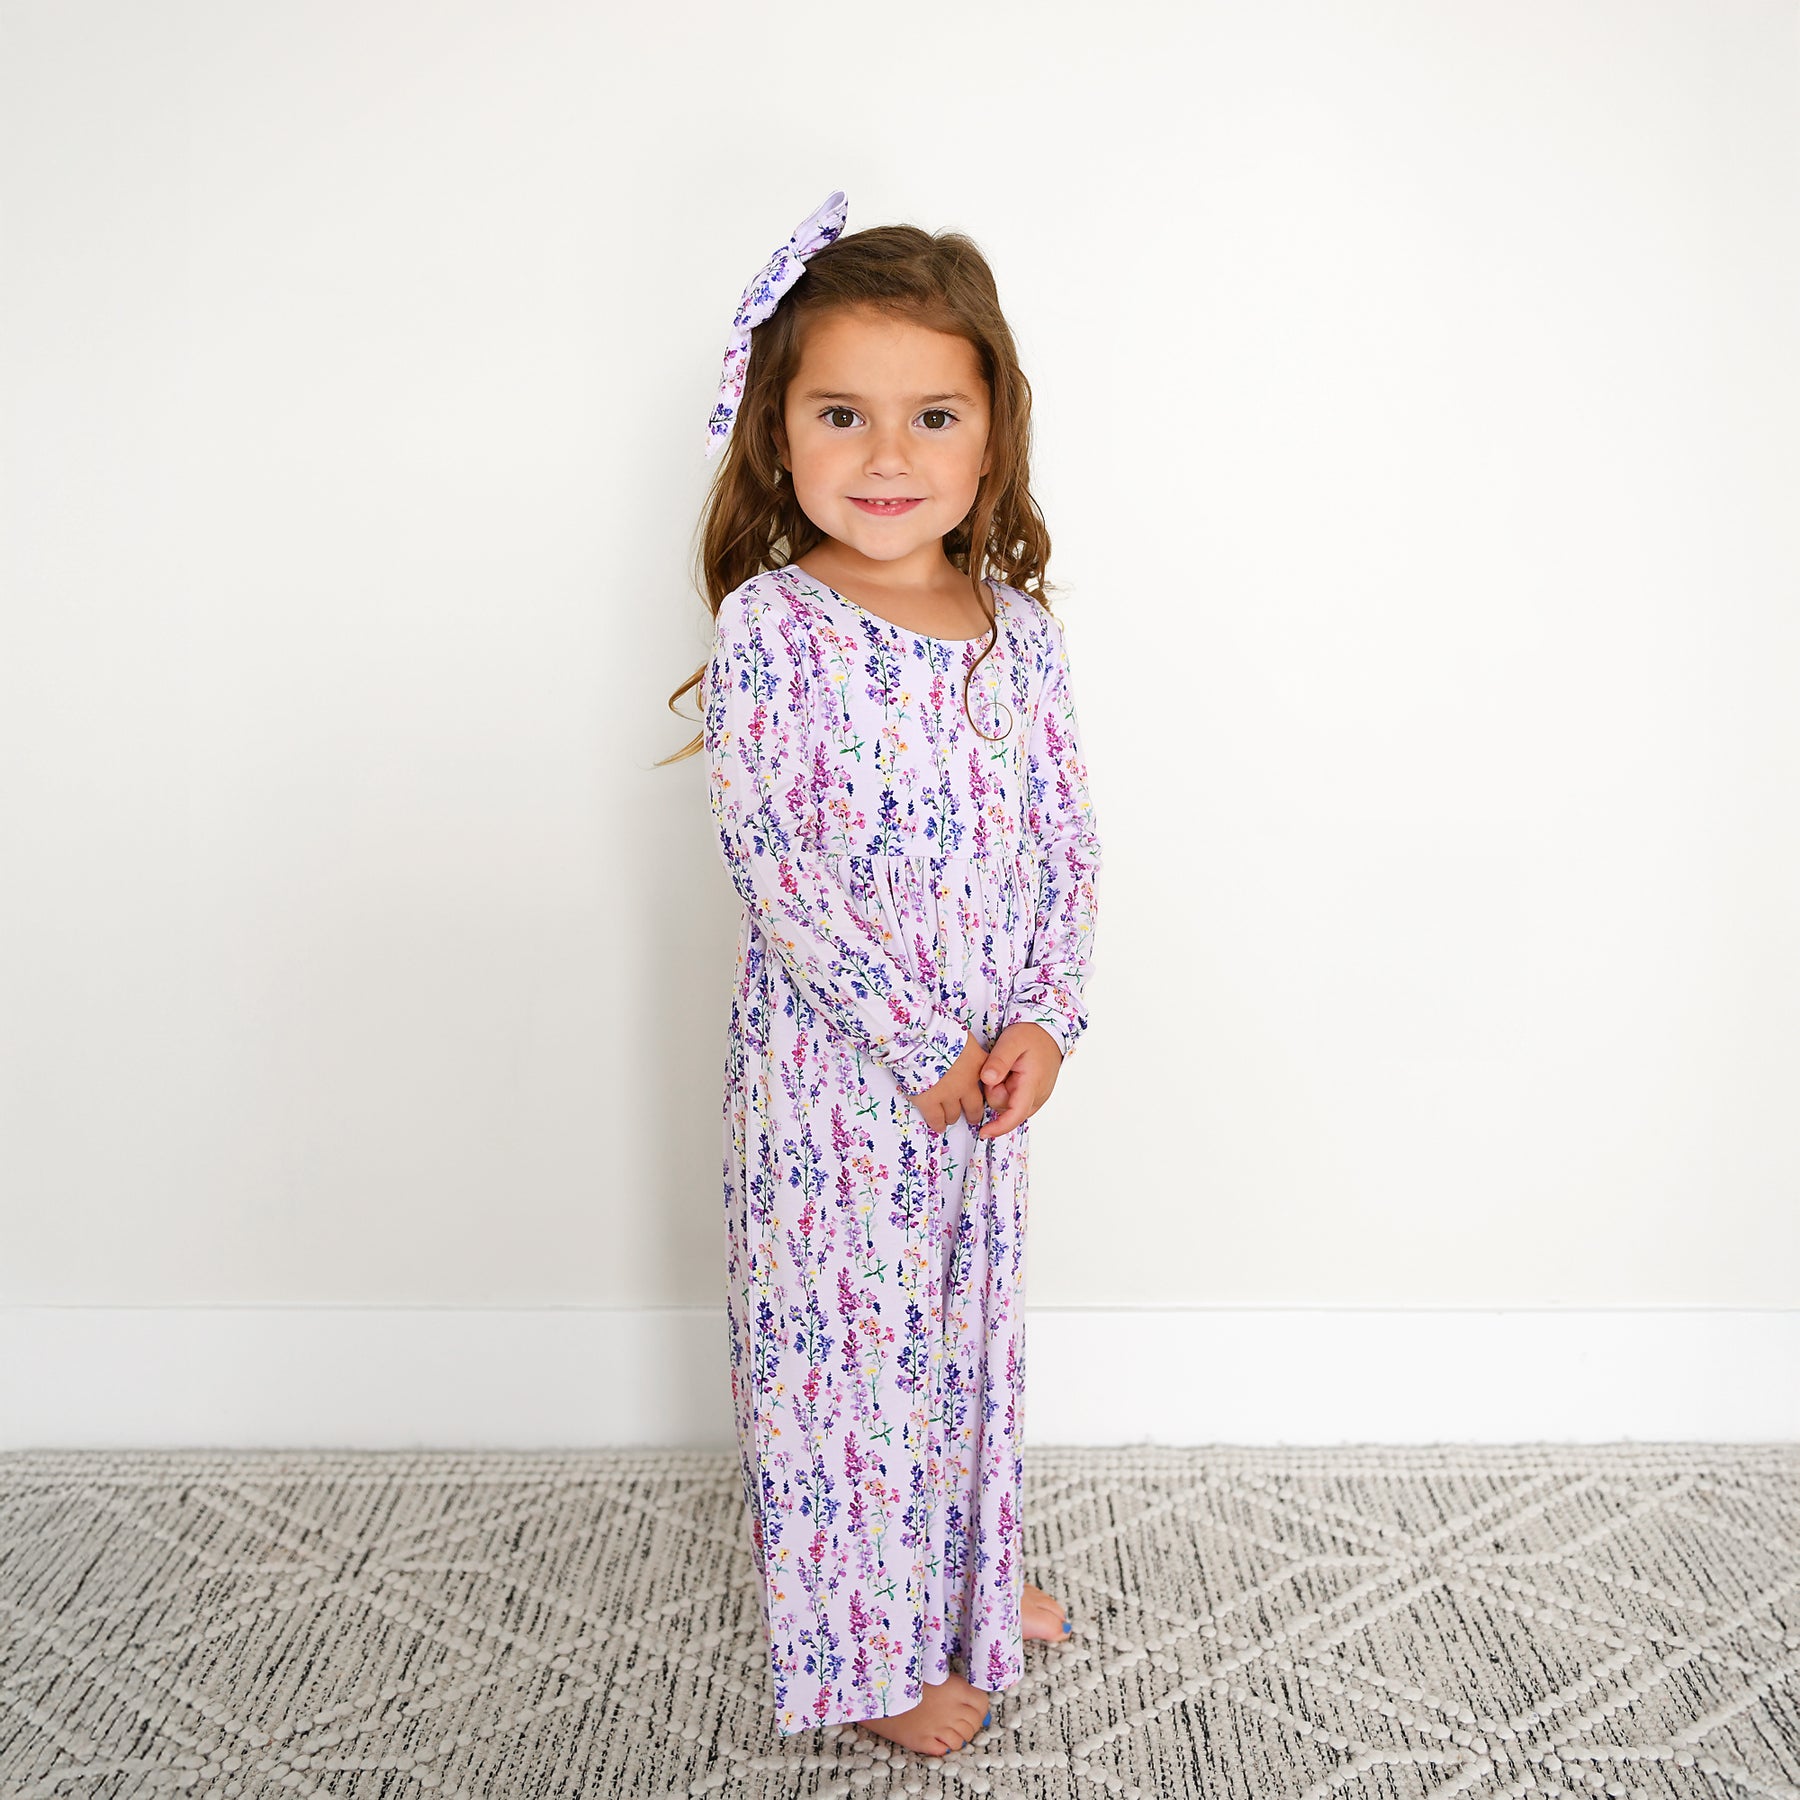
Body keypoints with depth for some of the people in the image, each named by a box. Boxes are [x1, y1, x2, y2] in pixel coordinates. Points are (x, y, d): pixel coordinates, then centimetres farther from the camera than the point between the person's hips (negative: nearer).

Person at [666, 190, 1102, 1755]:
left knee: (969, 1320, 21)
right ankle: (869, 1647, 29)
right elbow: (776, 866, -18)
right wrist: (921, 1041, -18)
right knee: (845, 1336, 8)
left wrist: (1042, 1022, -9)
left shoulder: (1020, 629, 1)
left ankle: (972, 1572, 45)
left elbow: (1067, 839, 3)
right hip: (830, 1061, -5)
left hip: (992, 1060, 5)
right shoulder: (767, 626, -15)